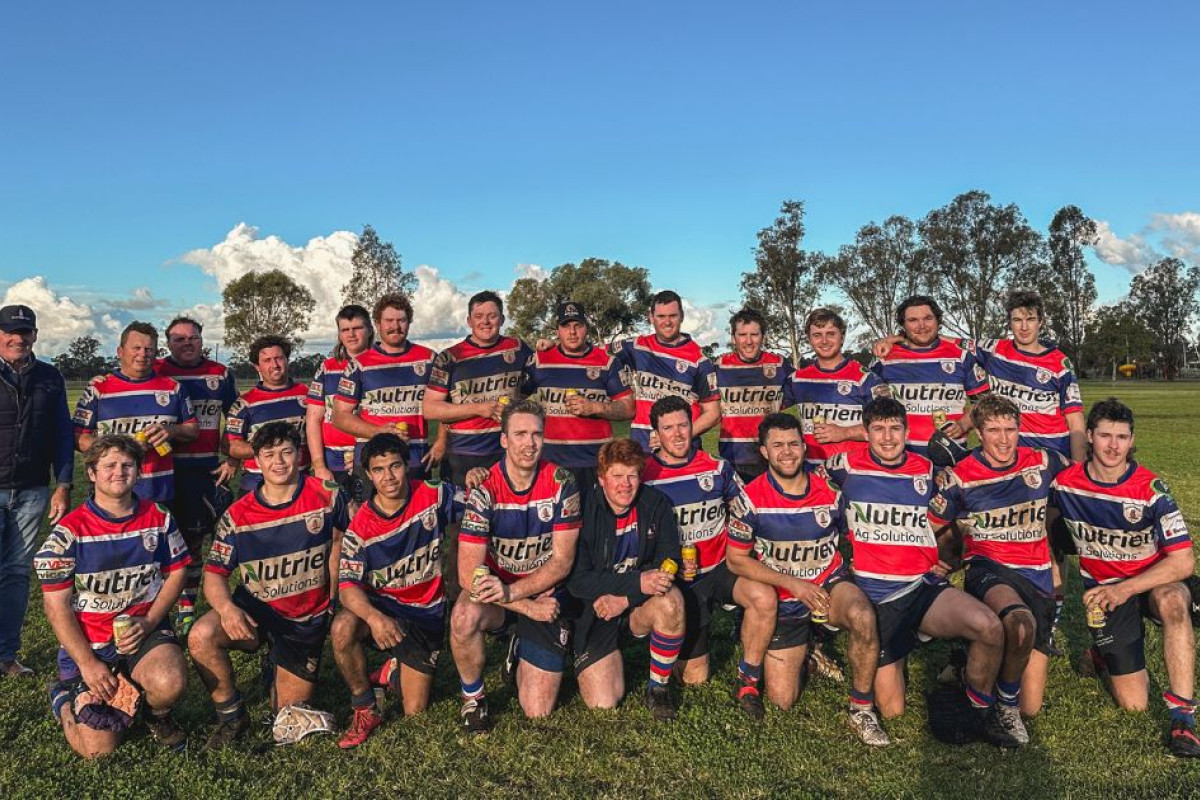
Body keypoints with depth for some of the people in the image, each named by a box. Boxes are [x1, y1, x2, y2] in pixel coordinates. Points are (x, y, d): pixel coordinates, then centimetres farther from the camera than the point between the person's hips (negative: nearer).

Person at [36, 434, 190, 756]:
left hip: (146, 632, 1)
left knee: (170, 683, -31)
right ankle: (64, 698, 26)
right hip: (87, 644, -1)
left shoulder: (158, 518, 0)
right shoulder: (69, 531, -9)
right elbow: (57, 606, -7)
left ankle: (158, 715, 6)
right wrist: (87, 663, -12)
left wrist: (148, 622, -9)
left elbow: (176, 573, 8)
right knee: (99, 747, -7)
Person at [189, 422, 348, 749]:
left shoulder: (326, 496, -9)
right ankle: (231, 714, -6)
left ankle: (278, 669, 38)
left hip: (307, 620, 0)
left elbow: (336, 543, 8)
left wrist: (331, 599, 8)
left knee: (288, 712, 3)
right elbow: (214, 573, -10)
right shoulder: (238, 515, -10)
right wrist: (226, 607, -31)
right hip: (255, 610, 0)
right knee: (201, 636, -31)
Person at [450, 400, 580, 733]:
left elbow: (562, 561, -11)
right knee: (464, 617, -37)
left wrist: (512, 591, -25)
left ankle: (520, 650, 28)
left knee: (538, 711, -5)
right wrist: (528, 607, -23)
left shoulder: (561, 483, -12)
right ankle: (473, 696, -8)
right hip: (495, 590, -1)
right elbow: (469, 573, -21)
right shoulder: (484, 489, -17)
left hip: (545, 595, 1)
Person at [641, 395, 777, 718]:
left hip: (723, 567, 1)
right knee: (694, 678, 2)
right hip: (680, 579, -1)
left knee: (764, 597, -33)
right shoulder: (643, 477, -6)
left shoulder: (718, 468, 1)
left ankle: (748, 679, -10)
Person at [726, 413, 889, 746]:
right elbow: (735, 560, -8)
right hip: (783, 600, 0)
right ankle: (806, 650, 32)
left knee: (863, 617, -36)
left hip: (829, 583, 0)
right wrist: (792, 583, -16)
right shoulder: (751, 499, -11)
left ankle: (862, 708, -14)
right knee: (782, 701, -1)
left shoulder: (830, 492, -6)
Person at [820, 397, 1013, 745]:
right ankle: (895, 661, 31)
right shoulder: (847, 465, -2)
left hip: (925, 586, 2)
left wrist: (944, 557, 7)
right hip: (875, 596, -2)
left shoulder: (927, 470, 7)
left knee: (989, 627, -29)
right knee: (891, 710, -3)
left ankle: (981, 708, -2)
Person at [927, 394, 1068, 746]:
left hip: (1036, 574, 3)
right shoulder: (959, 477, -2)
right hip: (988, 569, -3)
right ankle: (1005, 702, -13)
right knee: (1022, 623, -40)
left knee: (1031, 706, -5)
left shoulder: (1043, 463, 4)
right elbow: (930, 528, 8)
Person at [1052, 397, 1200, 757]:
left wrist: (1126, 589, -28)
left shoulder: (1151, 490, -16)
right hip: (1103, 590, 1)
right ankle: (1102, 656, 27)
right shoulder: (1065, 483, -10)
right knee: (1134, 703, -7)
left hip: (1152, 582, -1)